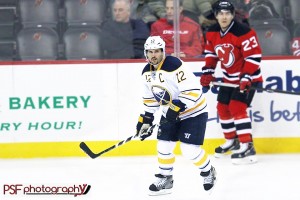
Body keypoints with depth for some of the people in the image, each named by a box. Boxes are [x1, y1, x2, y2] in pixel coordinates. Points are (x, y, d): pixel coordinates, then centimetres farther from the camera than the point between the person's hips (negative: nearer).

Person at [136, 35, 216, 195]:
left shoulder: (174, 65, -26)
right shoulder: (147, 72, 0)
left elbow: (193, 90, -29)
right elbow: (150, 98, 13)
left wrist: (177, 107, -33)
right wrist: (145, 119, 9)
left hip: (193, 112, -7)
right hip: (170, 114, 8)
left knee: (190, 150, -11)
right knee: (163, 147, 3)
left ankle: (208, 172, 16)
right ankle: (165, 180, 21)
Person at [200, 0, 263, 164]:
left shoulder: (243, 32, -25)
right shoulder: (212, 33, -2)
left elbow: (254, 56, -25)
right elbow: (211, 53, 12)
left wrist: (246, 78, -30)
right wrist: (207, 72, 2)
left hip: (247, 77, -8)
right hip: (229, 78, 8)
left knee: (237, 107, -20)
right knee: (222, 107, 12)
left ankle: (247, 147, -20)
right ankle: (232, 141, 34)